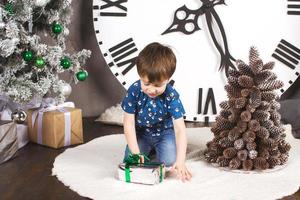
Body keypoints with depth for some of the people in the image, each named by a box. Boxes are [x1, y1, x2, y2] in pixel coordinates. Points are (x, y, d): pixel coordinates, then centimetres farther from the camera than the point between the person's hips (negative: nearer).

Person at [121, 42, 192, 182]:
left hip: (165, 133, -1)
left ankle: (158, 149, 15)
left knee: (169, 162, -20)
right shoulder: (134, 91, -24)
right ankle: (149, 149, 20)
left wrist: (180, 161, -37)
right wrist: (136, 153, -24)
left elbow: (180, 129, -28)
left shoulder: (171, 96, -27)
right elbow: (129, 123, -18)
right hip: (141, 133, 2)